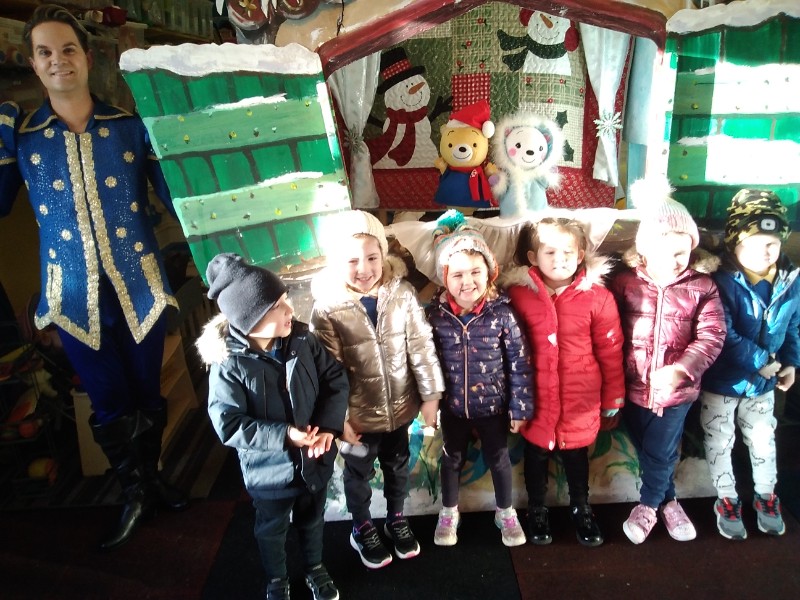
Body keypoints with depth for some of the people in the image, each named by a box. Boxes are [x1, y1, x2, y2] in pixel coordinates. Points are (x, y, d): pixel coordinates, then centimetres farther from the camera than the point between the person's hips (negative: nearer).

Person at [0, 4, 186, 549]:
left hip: (139, 286, 0)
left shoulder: (131, 126, -2)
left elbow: (176, 197, -3)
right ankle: (135, 493, 34)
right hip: (76, 297, 1)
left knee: (148, 393, 15)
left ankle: (152, 475, 40)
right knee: (109, 405, 13)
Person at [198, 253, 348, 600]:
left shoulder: (303, 340, -14)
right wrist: (284, 435, -28)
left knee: (312, 521, 27)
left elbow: (336, 379, -7)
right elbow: (228, 425, -24)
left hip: (314, 461, 3)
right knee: (271, 531, 23)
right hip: (268, 471, -3)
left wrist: (328, 426, -20)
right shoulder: (228, 365, -24)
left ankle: (316, 570, 55)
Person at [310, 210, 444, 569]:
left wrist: (430, 394, -4)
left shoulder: (402, 293, -13)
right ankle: (362, 529, 48)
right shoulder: (327, 309, -19)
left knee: (398, 465, 25)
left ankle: (396, 518, 52)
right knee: (359, 473, 21)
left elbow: (421, 346, -7)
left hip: (399, 405, 3)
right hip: (359, 412, -2)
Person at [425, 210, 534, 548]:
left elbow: (519, 363, -12)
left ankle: (506, 513, 44)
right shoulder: (436, 314, -14)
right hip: (452, 406, 1)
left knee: (498, 459, 18)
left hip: (493, 404, -1)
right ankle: (448, 513, 45)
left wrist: (520, 406, -8)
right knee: (452, 459, 20)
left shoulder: (501, 312, -18)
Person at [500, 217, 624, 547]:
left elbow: (611, 352, -2)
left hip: (580, 398, 0)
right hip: (535, 397, 0)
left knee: (576, 453, 19)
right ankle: (536, 510, 42)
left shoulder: (597, 297, -10)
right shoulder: (517, 294, -10)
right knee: (536, 453, 18)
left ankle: (581, 509, 44)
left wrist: (613, 399, 4)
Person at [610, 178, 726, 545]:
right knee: (646, 451, 17)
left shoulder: (702, 287, -7)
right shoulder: (625, 283, -6)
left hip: (677, 390, -1)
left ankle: (648, 505, 35)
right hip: (634, 387, 1)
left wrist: (681, 370, -24)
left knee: (660, 453, 9)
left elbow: (711, 337, -11)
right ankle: (668, 501, 41)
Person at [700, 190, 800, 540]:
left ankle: (766, 497, 45)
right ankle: (727, 501, 33)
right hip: (721, 380, -5)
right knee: (719, 442, 12)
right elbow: (724, 337, -28)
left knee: (763, 440, 22)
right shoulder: (722, 283, -25)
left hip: (764, 382, 5)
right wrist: (763, 362, -23)